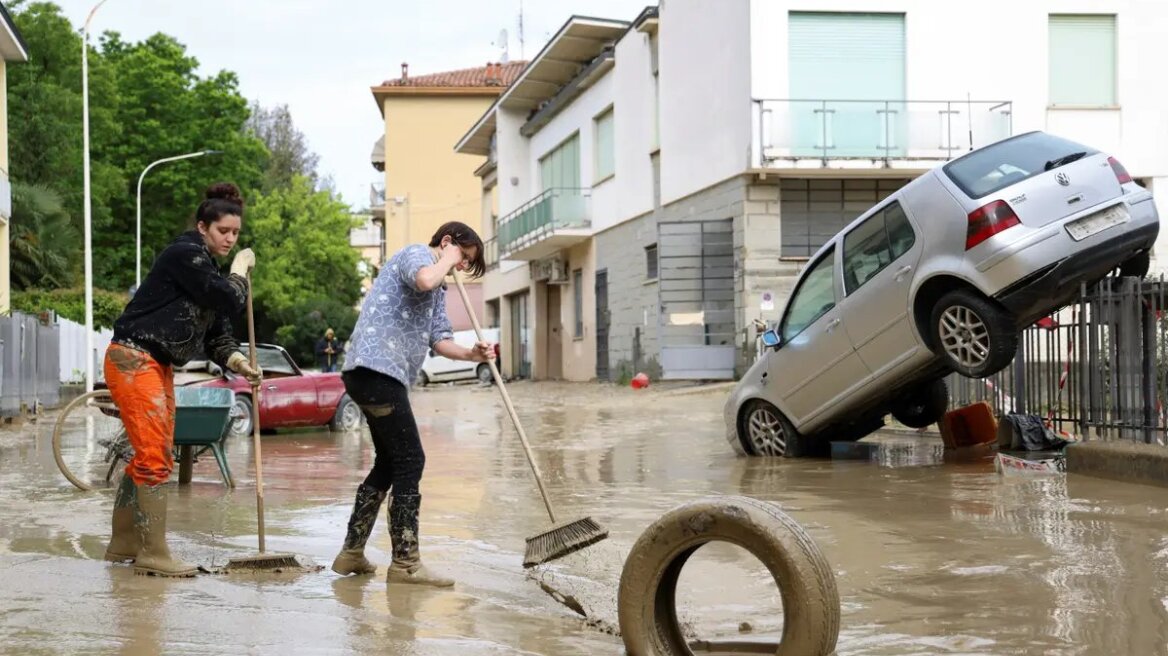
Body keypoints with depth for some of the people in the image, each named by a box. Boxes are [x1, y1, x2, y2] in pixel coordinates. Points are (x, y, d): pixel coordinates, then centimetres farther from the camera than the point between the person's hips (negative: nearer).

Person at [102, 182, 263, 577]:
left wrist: (238, 363, -4)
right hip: (132, 359, -10)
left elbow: (216, 333, 13)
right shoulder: (185, 255, -13)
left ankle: (123, 545, 23)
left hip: (158, 366, 10)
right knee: (155, 458, -11)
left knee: (151, 456, 13)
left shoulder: (206, 267, 17)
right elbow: (230, 304, -19)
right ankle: (153, 554, -8)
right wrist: (240, 271, -2)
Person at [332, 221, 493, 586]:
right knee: (410, 461, -9)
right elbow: (425, 280, -28)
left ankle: (351, 553, 22)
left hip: (383, 377, 11)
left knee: (389, 464, 16)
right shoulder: (416, 255, -3)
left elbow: (439, 338, 14)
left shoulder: (438, 292, 26)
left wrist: (470, 354, -4)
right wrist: (447, 258, -8)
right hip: (376, 369, -11)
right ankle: (405, 563, -7)